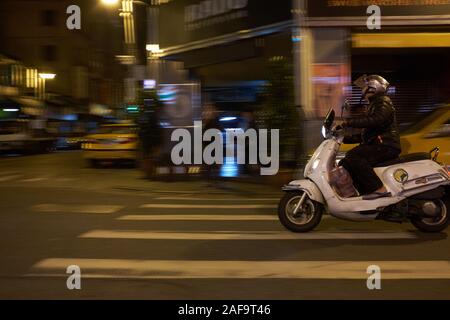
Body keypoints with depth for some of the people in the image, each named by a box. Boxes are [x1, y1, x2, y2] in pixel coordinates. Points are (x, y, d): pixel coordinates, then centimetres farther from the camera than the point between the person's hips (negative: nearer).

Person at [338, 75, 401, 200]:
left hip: (386, 146, -10)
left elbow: (376, 120, -26)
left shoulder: (383, 102, -3)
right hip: (377, 146, 10)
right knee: (344, 163, 3)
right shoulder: (374, 105, 29)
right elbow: (365, 135, 30)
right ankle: (364, 193, -5)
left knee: (353, 156, -29)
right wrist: (346, 138, 20)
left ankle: (379, 188, -34)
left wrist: (350, 123, -24)